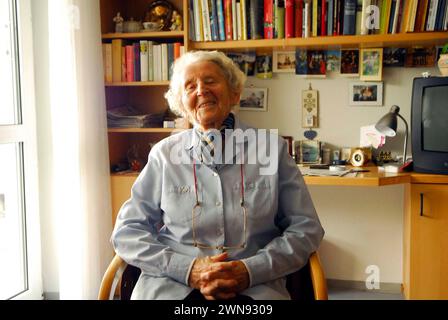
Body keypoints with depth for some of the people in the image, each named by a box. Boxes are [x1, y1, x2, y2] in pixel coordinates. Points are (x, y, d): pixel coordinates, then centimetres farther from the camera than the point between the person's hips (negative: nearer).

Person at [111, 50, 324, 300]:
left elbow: (305, 228, 5)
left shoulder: (271, 148, 5)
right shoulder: (164, 153, 7)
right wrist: (188, 269, -9)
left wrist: (251, 270, -10)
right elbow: (127, 231, 5)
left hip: (254, 288, 1)